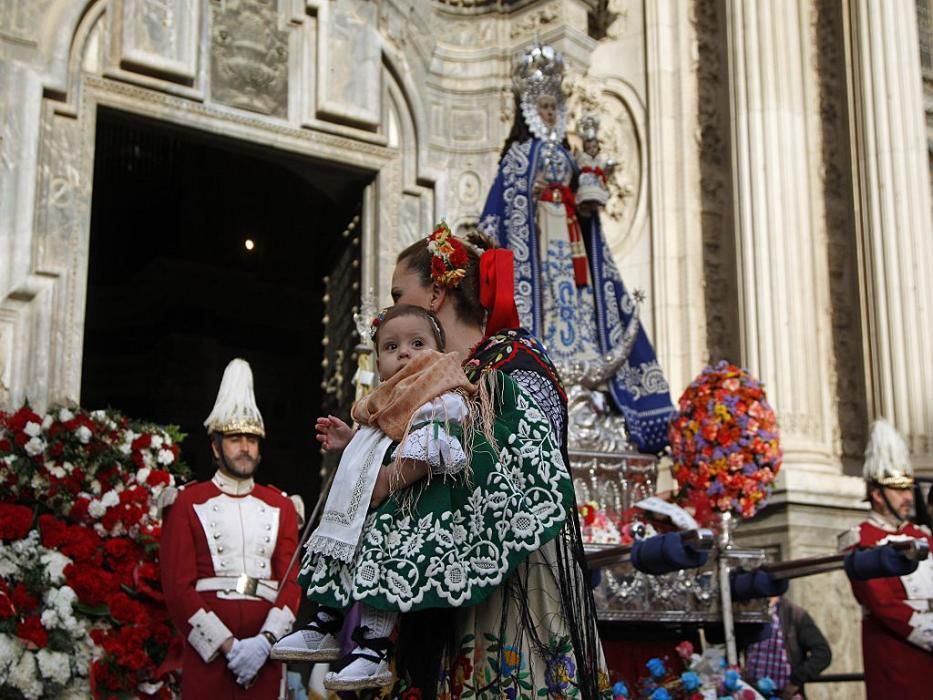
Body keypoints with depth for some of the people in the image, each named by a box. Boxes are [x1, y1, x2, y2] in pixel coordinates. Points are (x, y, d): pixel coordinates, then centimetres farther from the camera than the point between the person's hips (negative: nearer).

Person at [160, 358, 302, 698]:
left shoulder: (281, 506, 12)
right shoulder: (188, 503, 3)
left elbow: (293, 582, 4)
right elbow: (178, 587, -5)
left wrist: (264, 641, -12)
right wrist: (228, 645, -13)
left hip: (265, 653, 3)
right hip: (207, 651, -2)